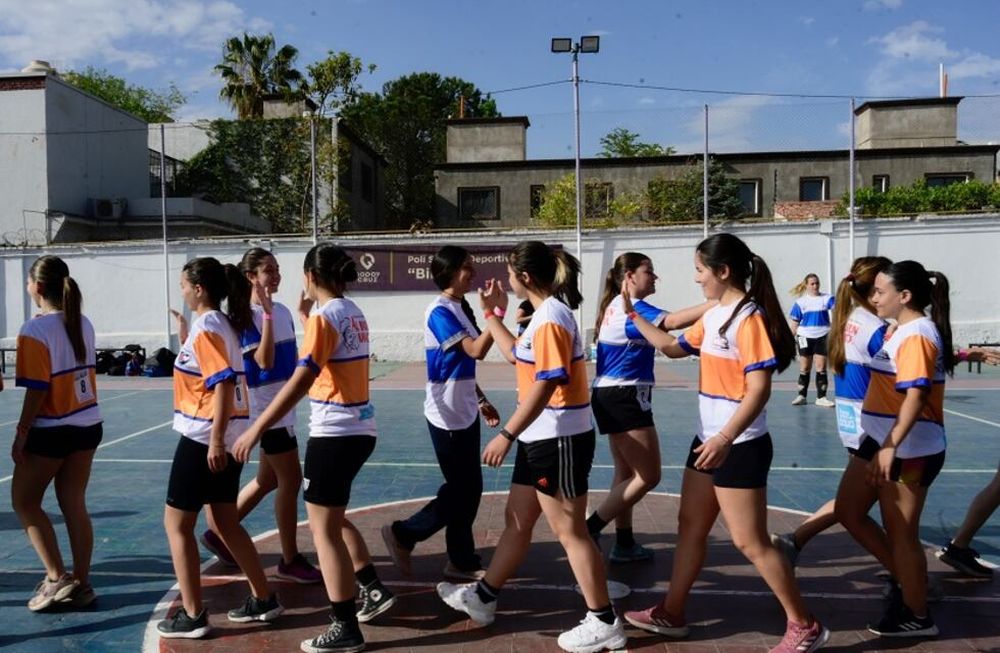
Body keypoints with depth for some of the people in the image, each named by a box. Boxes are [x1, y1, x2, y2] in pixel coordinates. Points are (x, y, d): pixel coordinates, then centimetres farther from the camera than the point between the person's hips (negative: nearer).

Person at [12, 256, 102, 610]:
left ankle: (56, 578, 6)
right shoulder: (83, 324, 4)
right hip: (88, 425, 6)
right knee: (74, 504, 12)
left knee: (23, 501, 12)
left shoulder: (34, 330, -16)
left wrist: (21, 432, -10)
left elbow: (37, 389, -17)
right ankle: (81, 583, 15)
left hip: (52, 431, -6)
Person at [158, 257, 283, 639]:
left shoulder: (205, 328, -15)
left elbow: (224, 384, -24)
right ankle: (263, 599, 23)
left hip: (204, 437, -9)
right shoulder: (222, 323, 12)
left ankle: (192, 616, 10)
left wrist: (215, 440, -25)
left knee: (177, 522, 4)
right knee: (226, 522, 17)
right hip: (228, 436, 9)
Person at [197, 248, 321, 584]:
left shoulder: (283, 311, 9)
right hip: (267, 408, -9)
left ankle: (218, 531, 33)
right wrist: (267, 314, -26)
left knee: (268, 480, 17)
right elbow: (264, 361, -24)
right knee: (290, 481, -3)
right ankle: (290, 560, 10)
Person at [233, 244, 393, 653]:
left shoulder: (323, 317, -15)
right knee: (333, 519, 24)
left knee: (323, 529, 1)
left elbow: (300, 381, -24)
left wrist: (257, 428, -25)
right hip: (359, 430, 9)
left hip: (334, 434, -9)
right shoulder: (353, 313, 9)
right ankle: (373, 590, 28)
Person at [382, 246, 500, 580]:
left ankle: (462, 560, 21)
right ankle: (402, 533, 14)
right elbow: (476, 351, -25)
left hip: (465, 412, 9)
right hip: (447, 415, -9)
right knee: (460, 489, -1)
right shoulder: (440, 311, -17)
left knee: (469, 489, 11)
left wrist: (480, 399, 17)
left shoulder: (461, 308, 11)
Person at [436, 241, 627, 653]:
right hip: (540, 438, 10)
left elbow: (545, 385, -25)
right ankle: (483, 597, 32)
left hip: (559, 441, -10)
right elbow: (516, 355, 26)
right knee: (517, 521, 19)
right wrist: (493, 315, 21)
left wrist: (506, 435, -22)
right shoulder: (544, 314, 12)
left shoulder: (550, 318, -19)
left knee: (569, 531, 0)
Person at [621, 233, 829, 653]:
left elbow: (759, 388, -24)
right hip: (709, 439, 9)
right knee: (691, 526, 15)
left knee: (750, 542, -2)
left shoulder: (748, 318, -18)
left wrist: (725, 439, -32)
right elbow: (673, 347, 23)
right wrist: (633, 315, 21)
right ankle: (671, 614, 28)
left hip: (739, 446, -9)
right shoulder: (713, 316, 9)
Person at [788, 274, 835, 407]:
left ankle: (821, 397, 6)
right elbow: (794, 322, 5)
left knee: (821, 367, 1)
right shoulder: (800, 301, 3)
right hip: (806, 337, 1)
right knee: (804, 368, 8)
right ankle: (801, 396, 17)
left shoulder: (826, 298, 0)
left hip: (822, 337, 0)